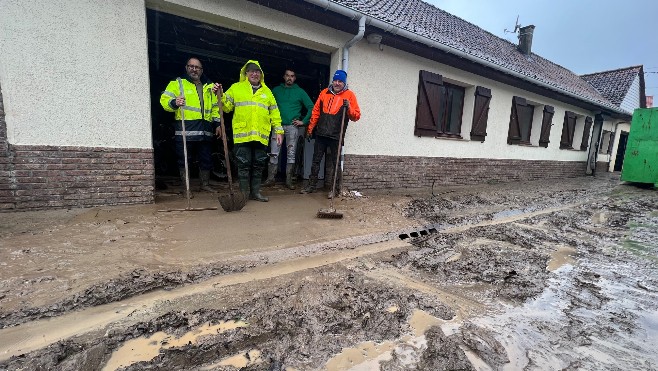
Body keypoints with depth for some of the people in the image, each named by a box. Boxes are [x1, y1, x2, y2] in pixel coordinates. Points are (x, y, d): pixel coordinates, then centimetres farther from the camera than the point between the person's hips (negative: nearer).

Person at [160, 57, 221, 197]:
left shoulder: (209, 86, 20)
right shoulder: (177, 83, 8)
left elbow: (215, 107, 23)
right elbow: (164, 100, -1)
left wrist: (217, 124, 14)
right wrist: (174, 103, -24)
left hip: (205, 131, 4)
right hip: (185, 130, -3)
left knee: (206, 160, 9)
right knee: (184, 160, -1)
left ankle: (205, 184, 25)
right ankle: (186, 188, 10)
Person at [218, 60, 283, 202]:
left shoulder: (267, 91, 18)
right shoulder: (236, 88, 12)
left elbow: (274, 113, 15)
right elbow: (226, 106, 7)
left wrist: (279, 131, 8)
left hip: (261, 135, 3)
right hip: (242, 134, -2)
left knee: (259, 165, 7)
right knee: (243, 165, -1)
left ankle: (255, 192, 18)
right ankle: (244, 193, 11)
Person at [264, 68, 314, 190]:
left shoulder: (300, 92, 8)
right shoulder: (276, 90, 14)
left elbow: (311, 107, 5)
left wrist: (304, 121, -3)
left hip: (292, 126, -1)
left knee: (291, 154, 1)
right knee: (274, 153, -2)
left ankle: (289, 180, 7)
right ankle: (270, 178, 5)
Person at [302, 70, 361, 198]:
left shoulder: (349, 95, 1)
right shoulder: (324, 92, 11)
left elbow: (356, 116, -2)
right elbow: (316, 112, 15)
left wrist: (349, 107, -20)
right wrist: (310, 128, 13)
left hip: (336, 136, -4)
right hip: (321, 134, 4)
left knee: (334, 162, 3)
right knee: (316, 160, 10)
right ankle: (312, 185, 22)